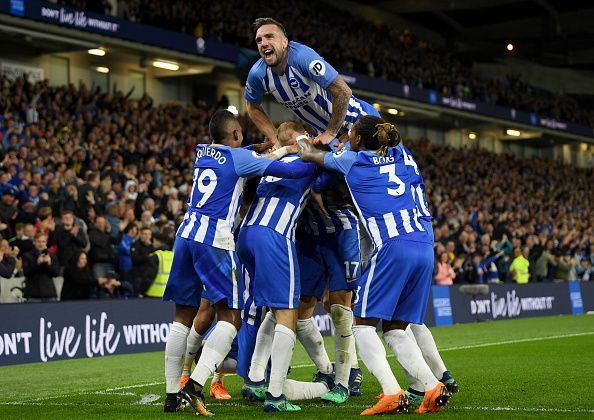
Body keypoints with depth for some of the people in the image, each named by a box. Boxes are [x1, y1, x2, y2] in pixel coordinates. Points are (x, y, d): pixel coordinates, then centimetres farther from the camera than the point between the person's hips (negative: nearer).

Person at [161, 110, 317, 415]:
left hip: (186, 235, 7)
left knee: (183, 317, 12)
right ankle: (195, 384, -19)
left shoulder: (202, 152, 18)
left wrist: (282, 148, 35)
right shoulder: (239, 157, -2)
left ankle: (171, 395, 11)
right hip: (214, 241, -7)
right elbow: (288, 171, -4)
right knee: (230, 318, -3)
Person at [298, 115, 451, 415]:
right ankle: (432, 388, -5)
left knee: (363, 323, 3)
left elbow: (308, 155, 27)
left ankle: (392, 394, -15)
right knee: (395, 329, 13)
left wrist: (302, 141, 48)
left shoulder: (351, 161, 8)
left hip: (393, 247, -6)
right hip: (424, 247, 6)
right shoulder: (399, 155, 20)